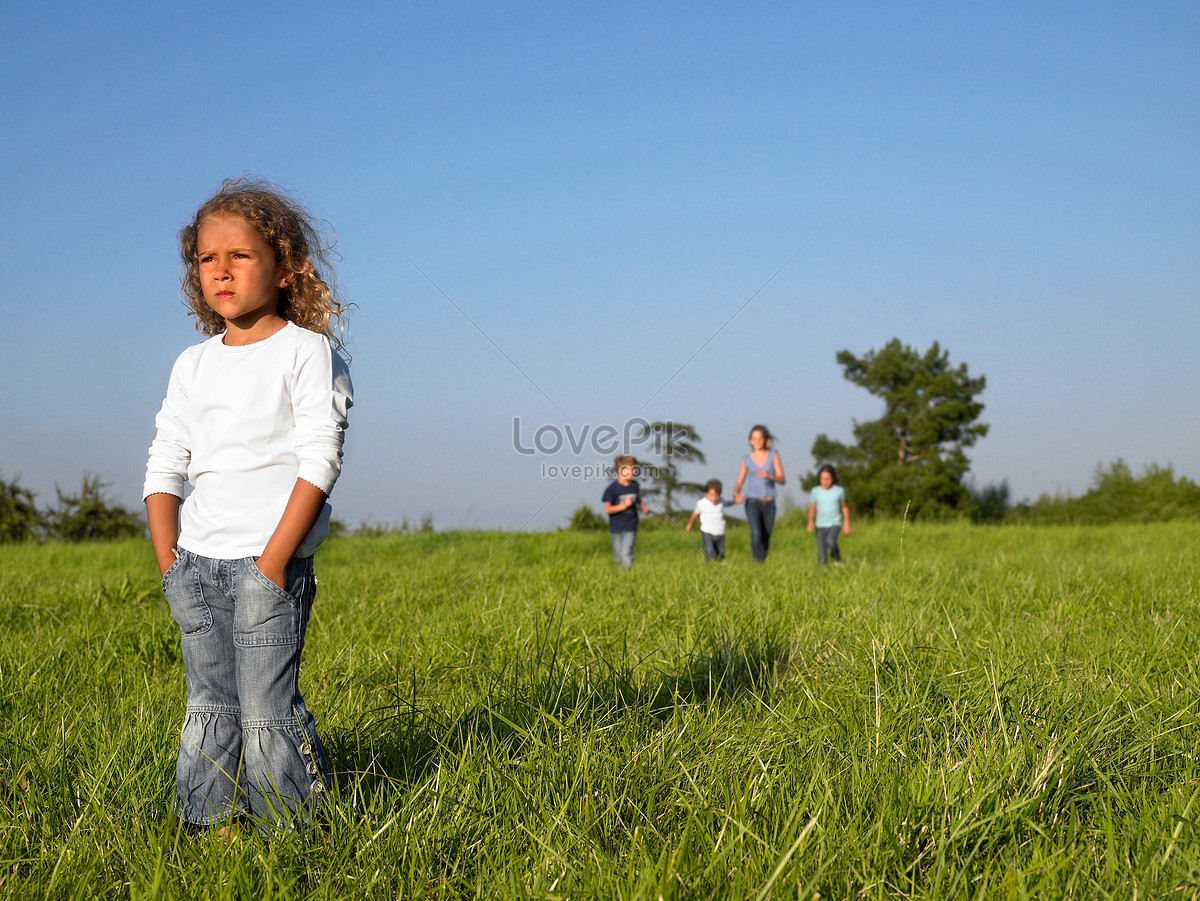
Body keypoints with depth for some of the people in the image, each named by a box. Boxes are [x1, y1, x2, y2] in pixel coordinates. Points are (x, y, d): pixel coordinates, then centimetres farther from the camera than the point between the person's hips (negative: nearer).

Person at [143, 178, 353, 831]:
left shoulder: (306, 351, -3)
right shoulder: (193, 365, 14)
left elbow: (319, 460, -11)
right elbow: (165, 465, 16)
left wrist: (275, 557, -17)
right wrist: (168, 558, 3)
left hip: (267, 560, -5)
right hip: (196, 561, 6)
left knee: (265, 710, -6)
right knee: (207, 707, 11)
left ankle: (290, 827, 7)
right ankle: (204, 822, 20)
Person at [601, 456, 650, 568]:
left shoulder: (635, 485, 1)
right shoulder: (611, 489, -13)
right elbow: (607, 509, -18)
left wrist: (644, 508, 6)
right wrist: (624, 505, -27)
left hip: (630, 528, 1)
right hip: (615, 528, -1)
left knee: (625, 554, -13)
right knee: (618, 556, 8)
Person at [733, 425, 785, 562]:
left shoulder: (773, 456, 3)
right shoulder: (747, 459, 6)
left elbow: (782, 480, -5)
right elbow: (739, 483, 6)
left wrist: (768, 476, -26)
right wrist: (736, 494, -17)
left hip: (769, 503, 1)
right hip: (752, 502, -1)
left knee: (765, 538, 7)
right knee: (756, 533, -23)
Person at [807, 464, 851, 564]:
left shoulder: (839, 491, -1)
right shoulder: (815, 491, -1)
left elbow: (844, 507, 13)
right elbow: (812, 508, 5)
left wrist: (846, 523, 14)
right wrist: (810, 522, -11)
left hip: (834, 523, -1)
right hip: (820, 525, 1)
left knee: (830, 541, -30)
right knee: (822, 557, -7)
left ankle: (837, 559, -3)